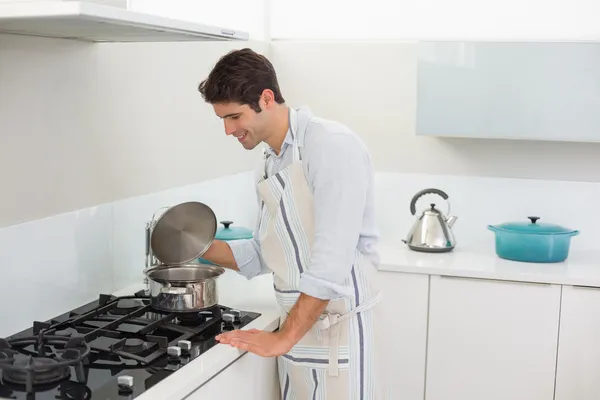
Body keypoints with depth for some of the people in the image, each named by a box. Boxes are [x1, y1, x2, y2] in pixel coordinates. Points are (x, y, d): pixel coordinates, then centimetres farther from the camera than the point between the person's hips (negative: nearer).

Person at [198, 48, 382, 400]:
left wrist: (284, 337, -20)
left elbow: (332, 261, -23)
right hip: (295, 325, 7)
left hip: (338, 328, -7)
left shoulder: (332, 145, -17)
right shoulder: (269, 165, 11)